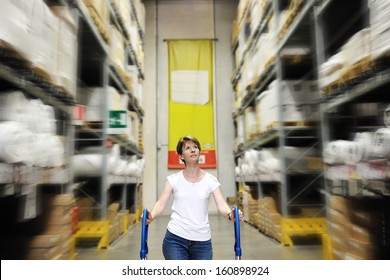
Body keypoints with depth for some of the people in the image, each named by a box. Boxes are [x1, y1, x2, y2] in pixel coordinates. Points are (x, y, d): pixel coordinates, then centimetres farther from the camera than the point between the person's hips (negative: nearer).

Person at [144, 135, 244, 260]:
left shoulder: (210, 180, 1)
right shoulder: (174, 179, 0)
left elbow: (221, 205, -8)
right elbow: (161, 203, -6)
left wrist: (231, 214, -30)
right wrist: (151, 216, -27)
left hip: (202, 240, 1)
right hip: (175, 238, -1)